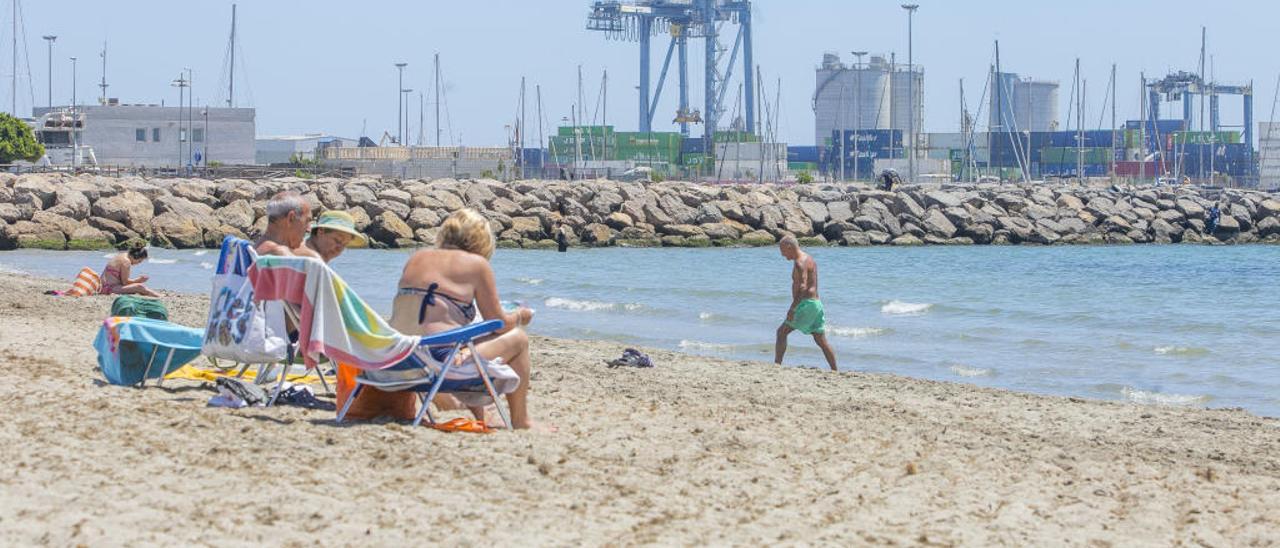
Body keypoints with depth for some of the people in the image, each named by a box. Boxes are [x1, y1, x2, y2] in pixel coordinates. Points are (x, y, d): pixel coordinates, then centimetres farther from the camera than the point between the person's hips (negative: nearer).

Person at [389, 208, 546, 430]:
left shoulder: (417, 258, 18)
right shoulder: (476, 263, 0)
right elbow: (499, 324, 2)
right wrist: (520, 316, 25)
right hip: (438, 360, -7)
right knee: (517, 338, 15)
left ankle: (479, 418, 40)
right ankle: (521, 421, 25)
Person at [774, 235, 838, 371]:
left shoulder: (800, 262, -13)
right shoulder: (809, 259, 18)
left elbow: (802, 287, -25)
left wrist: (792, 308, -29)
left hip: (807, 304, -10)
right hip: (816, 303, 10)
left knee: (782, 331, -7)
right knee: (821, 341, 12)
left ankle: (776, 365, -11)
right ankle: (835, 371, 11)